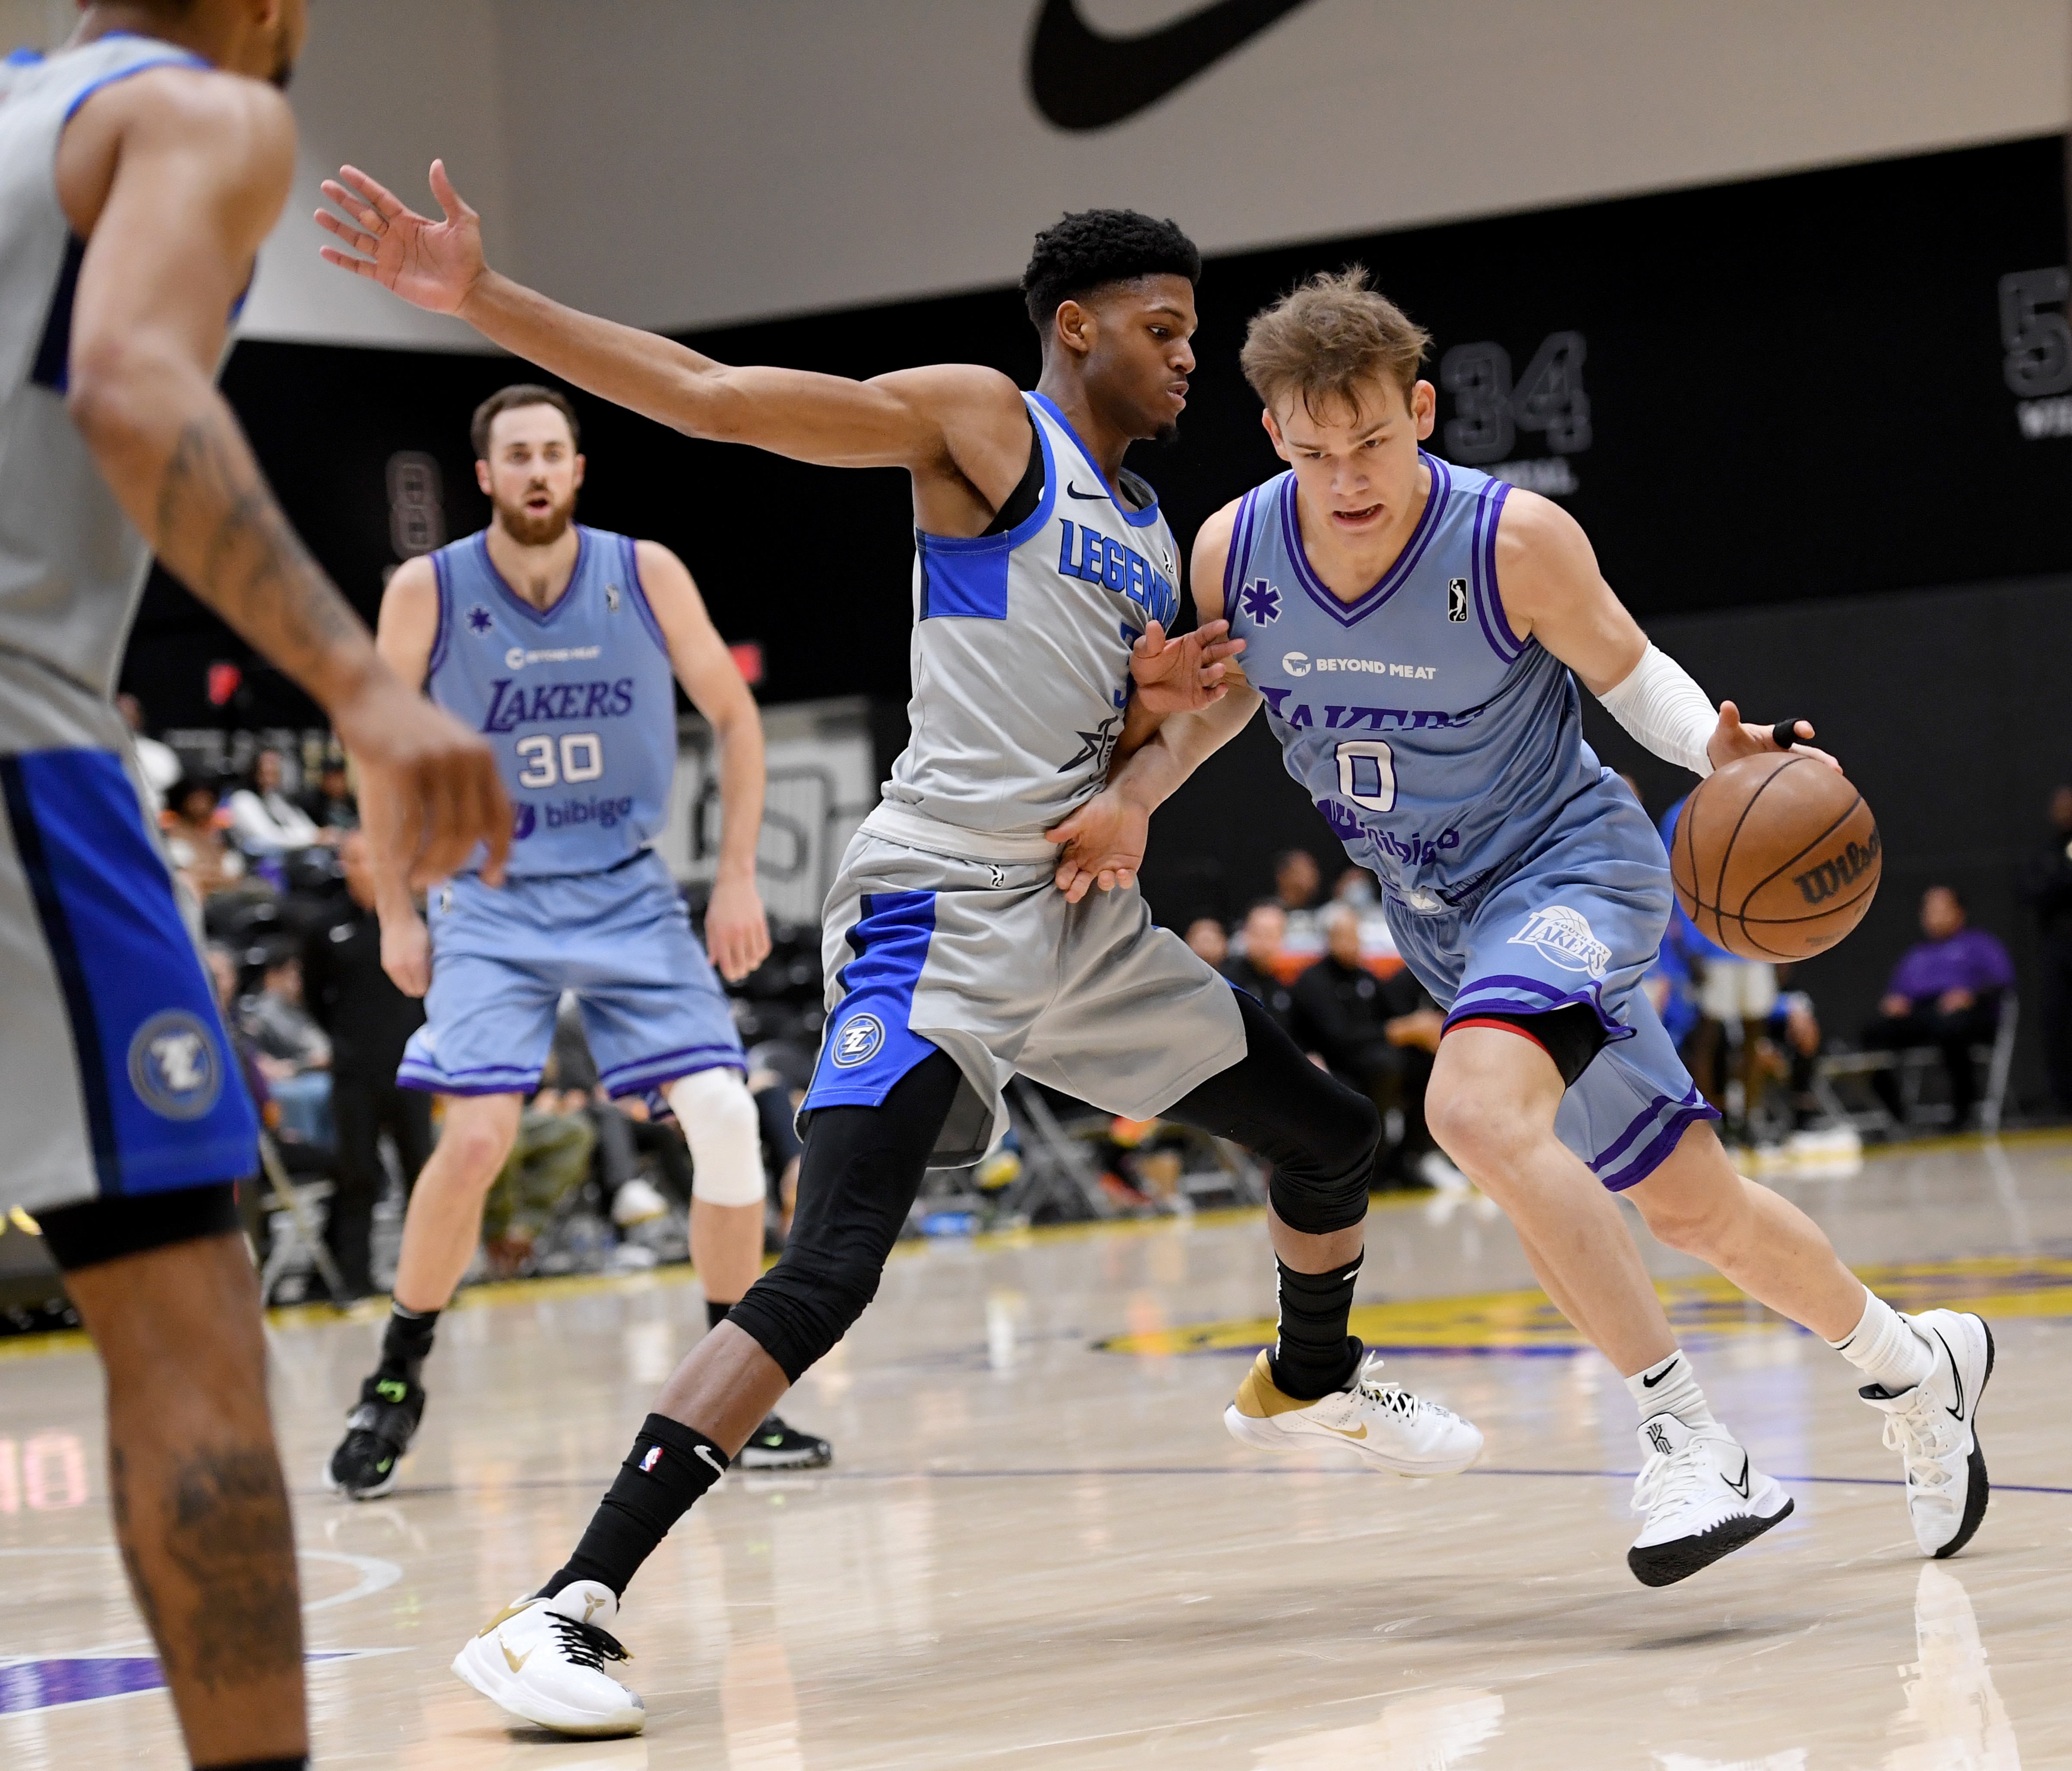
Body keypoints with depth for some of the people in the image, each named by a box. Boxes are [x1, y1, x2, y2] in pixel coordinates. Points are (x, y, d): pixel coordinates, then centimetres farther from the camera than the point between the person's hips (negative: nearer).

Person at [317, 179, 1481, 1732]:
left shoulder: (1156, 538, 18)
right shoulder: (984, 425, -5)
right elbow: (709, 397, -13)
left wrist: (1166, 705, -1)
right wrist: (478, 298, -22)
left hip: (1091, 917, 8)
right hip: (942, 912, -8)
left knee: (1332, 1136, 20)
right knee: (831, 1271, -24)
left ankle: (1312, 1385, 51)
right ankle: (569, 1611, -25)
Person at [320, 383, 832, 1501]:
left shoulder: (644, 576, -6)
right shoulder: (427, 593, -9)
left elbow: (734, 716, 4)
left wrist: (738, 879, -2)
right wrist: (395, 916, 1)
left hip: (627, 895, 2)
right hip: (492, 901, -2)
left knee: (723, 1117, -12)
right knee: (477, 1136, -19)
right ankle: (397, 1381, 2)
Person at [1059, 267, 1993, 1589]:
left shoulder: (1516, 541, -23)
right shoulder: (1234, 554, -12)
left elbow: (1623, 666, -6)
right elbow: (1220, 693, 8)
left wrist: (1717, 748, -25)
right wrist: (1130, 798, -10)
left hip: (1567, 859, -5)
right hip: (1444, 913, 5)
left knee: (1477, 1107, -34)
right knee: (1696, 1206, 12)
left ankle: (1691, 1442, -30)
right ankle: (1919, 1366, 37)